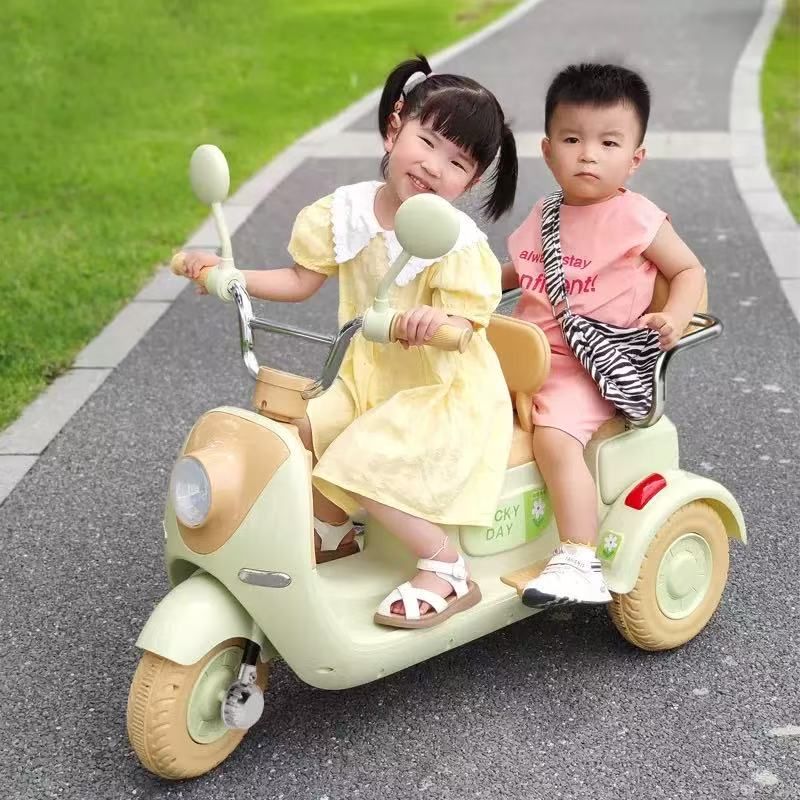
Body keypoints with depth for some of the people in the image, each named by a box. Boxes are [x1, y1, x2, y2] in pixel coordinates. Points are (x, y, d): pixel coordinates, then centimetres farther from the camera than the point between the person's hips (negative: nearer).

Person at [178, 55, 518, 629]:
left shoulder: (457, 241, -19)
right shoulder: (347, 211, -3)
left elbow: (465, 324, -24)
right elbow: (300, 281, 7)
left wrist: (439, 320, -47)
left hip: (448, 392, -7)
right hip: (369, 380, 7)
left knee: (359, 462, -23)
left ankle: (447, 570, -7)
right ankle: (333, 541, 22)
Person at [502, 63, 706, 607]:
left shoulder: (635, 218, -6)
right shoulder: (544, 216, 13)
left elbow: (690, 270, 2)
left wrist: (674, 318, -17)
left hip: (587, 367, -7)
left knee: (555, 438, -30)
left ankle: (580, 564, -26)